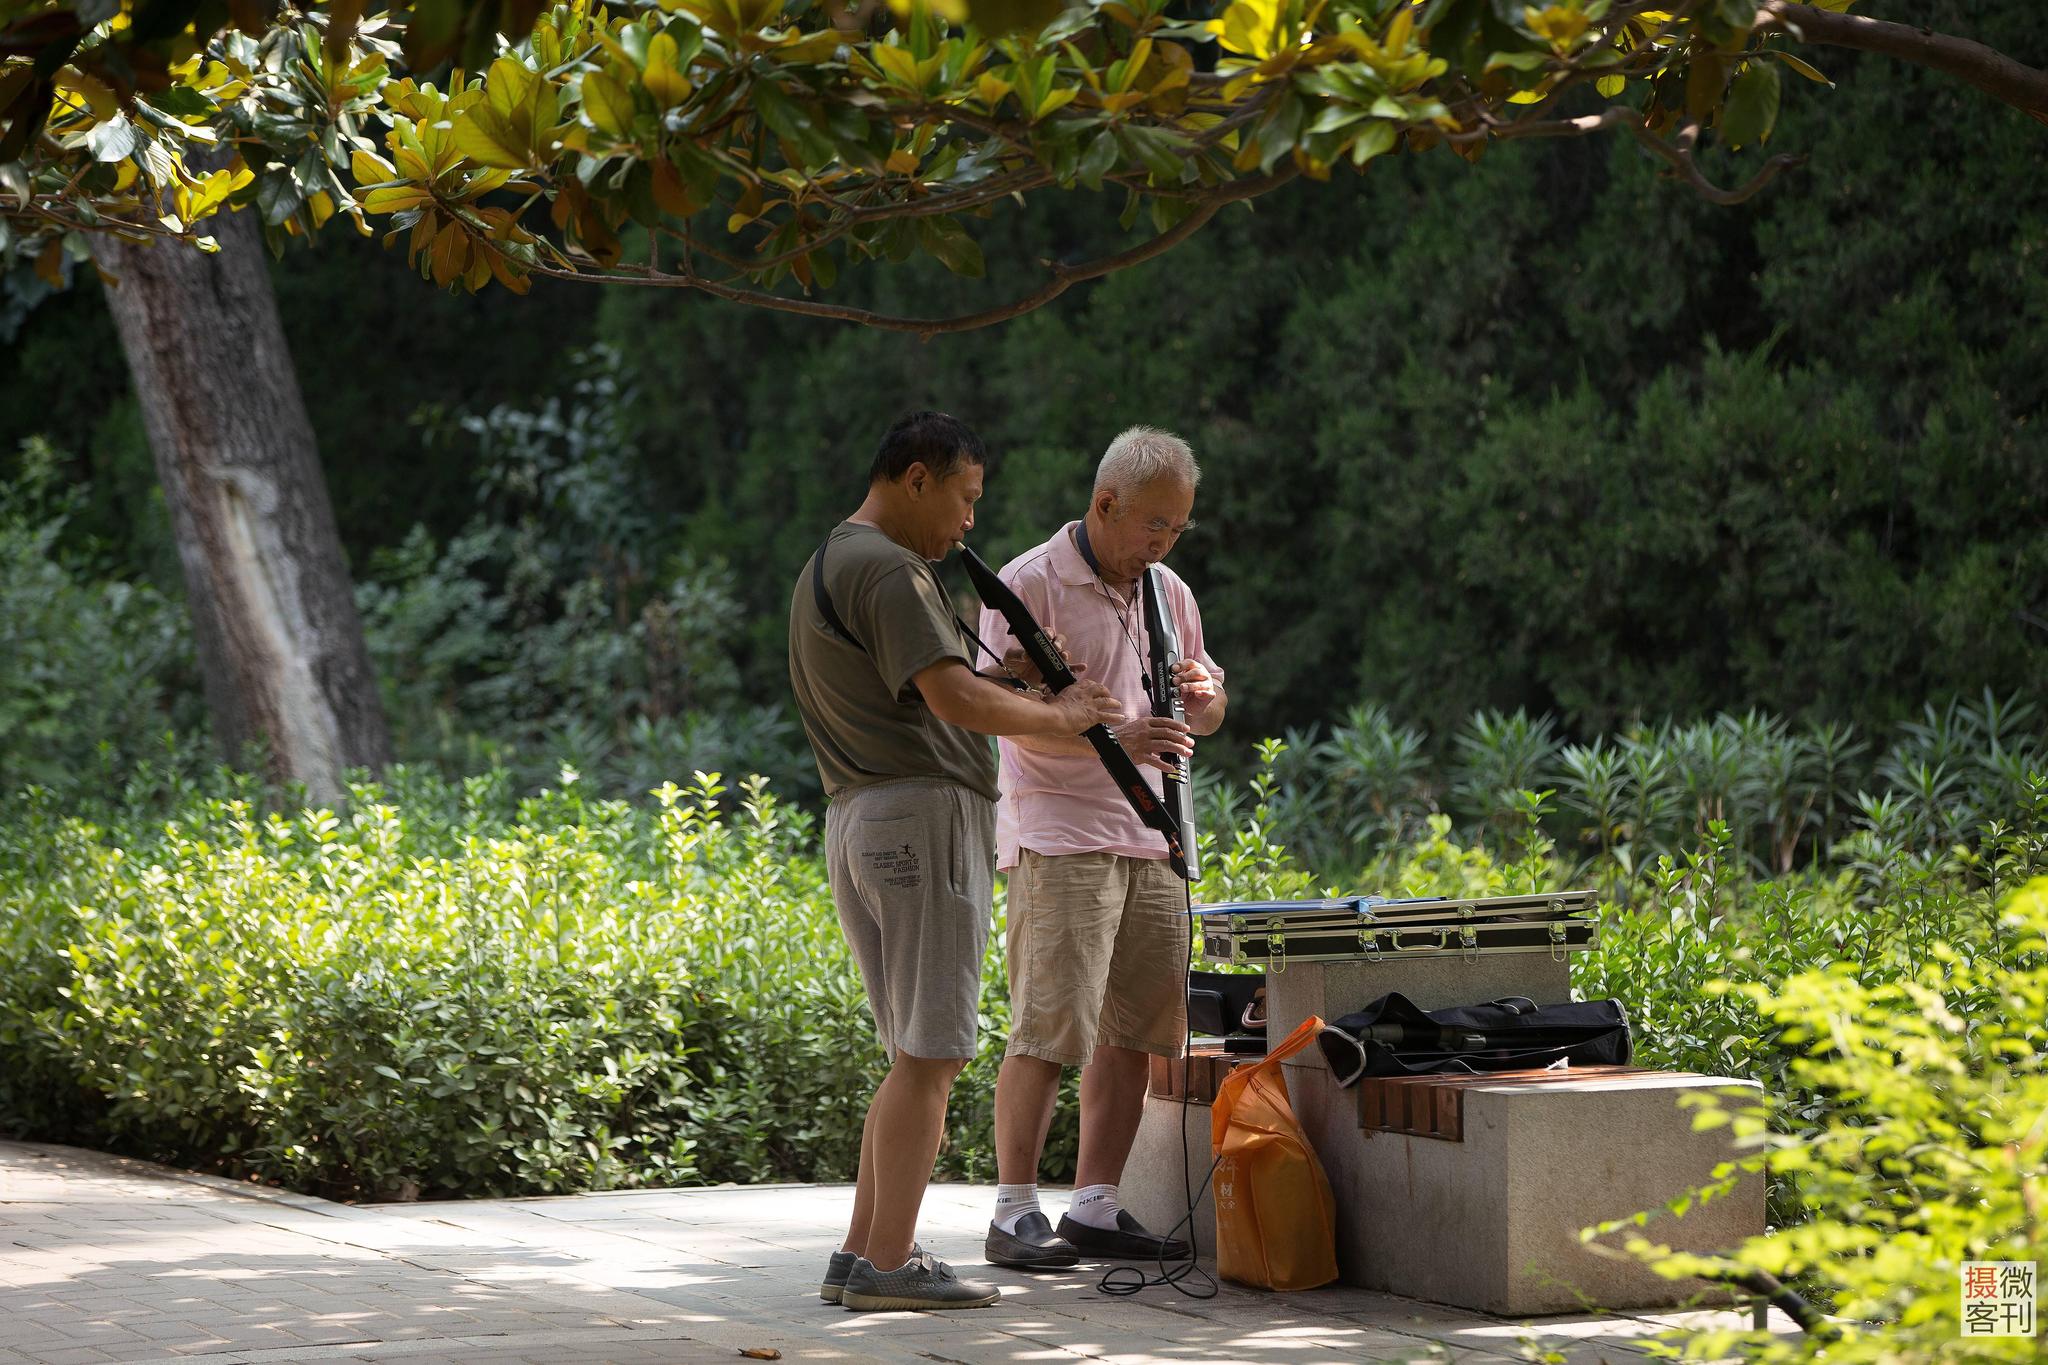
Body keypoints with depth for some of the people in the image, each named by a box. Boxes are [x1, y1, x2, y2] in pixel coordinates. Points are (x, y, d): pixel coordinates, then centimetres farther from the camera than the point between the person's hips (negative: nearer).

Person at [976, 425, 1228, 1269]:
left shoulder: (1169, 593, 17)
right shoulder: (1029, 585, -5)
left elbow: (1206, 721, 25)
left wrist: (1204, 693, 0)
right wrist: (1113, 740, -26)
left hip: (1153, 839, 7)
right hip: (1060, 836, -7)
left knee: (1133, 1034, 5)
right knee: (1047, 1032, -10)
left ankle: (1095, 1208, 12)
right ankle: (1014, 1214, -5)